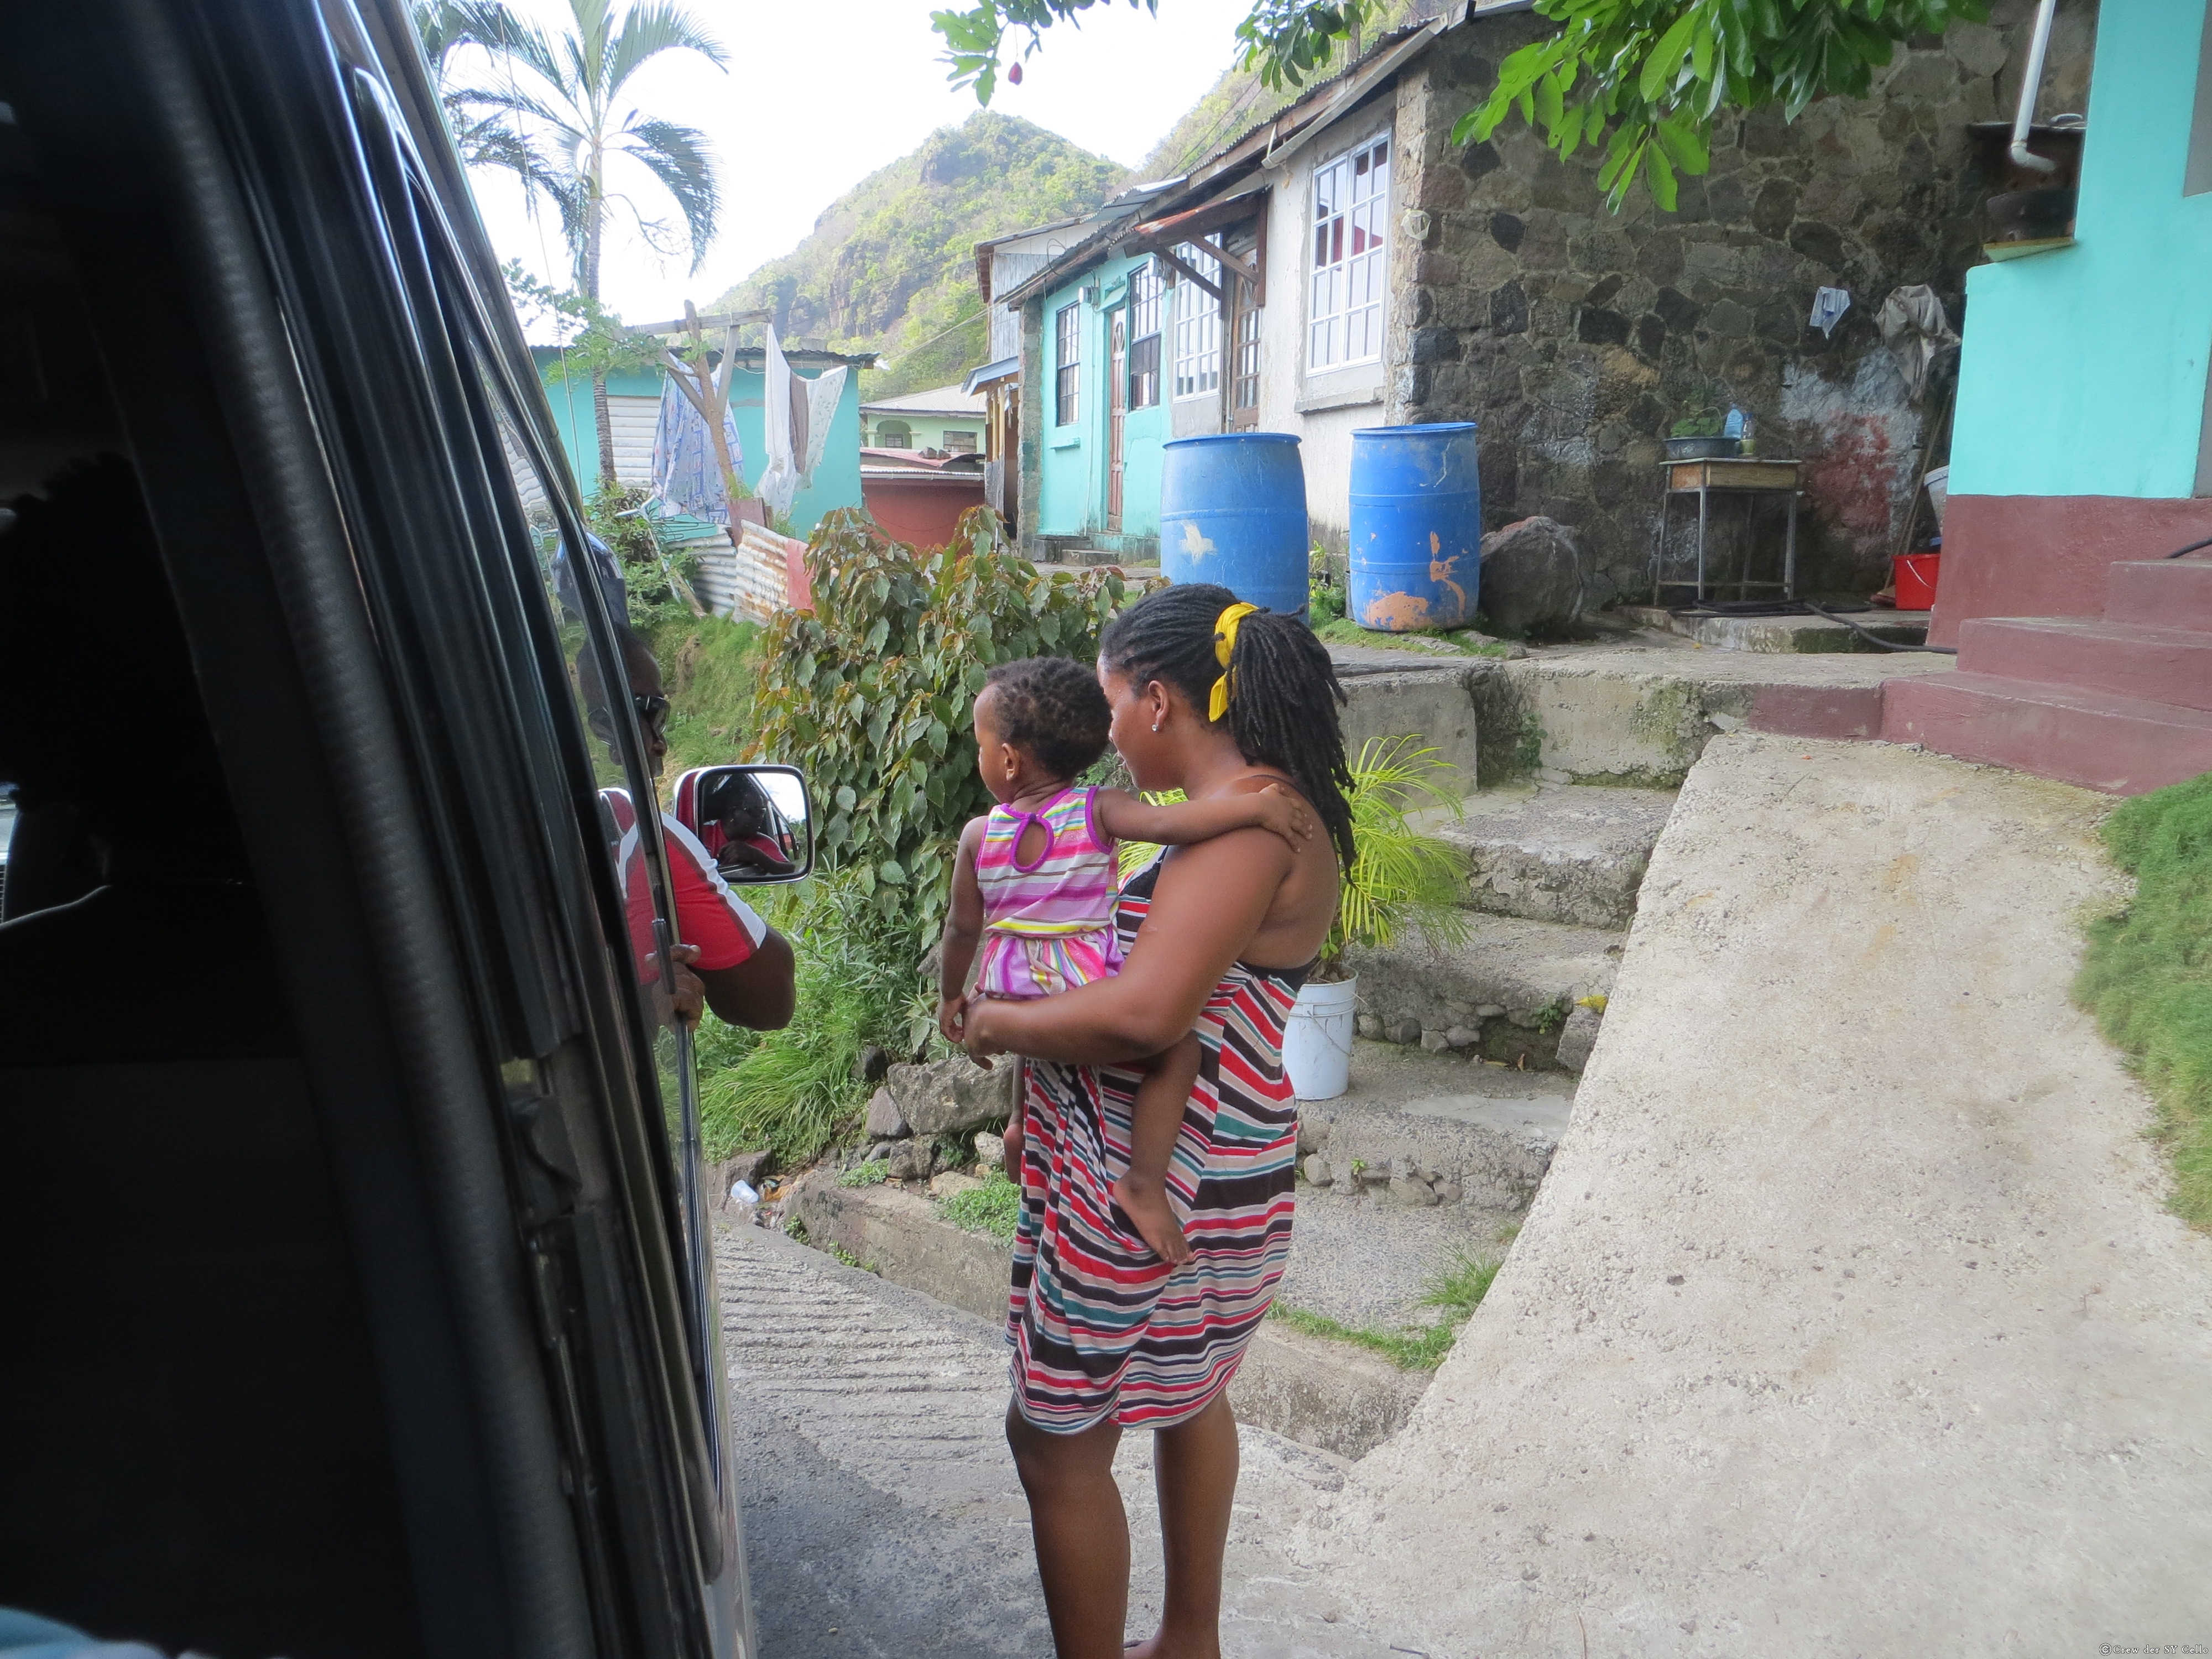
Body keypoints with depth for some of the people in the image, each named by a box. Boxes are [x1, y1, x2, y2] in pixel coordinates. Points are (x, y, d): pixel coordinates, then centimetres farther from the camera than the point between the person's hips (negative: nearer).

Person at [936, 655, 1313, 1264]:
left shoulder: (979, 835, -1)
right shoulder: (1098, 812, -11)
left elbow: (963, 928, 7)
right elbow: (1164, 824, -30)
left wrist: (951, 995, 23)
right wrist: (1256, 805, -29)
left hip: (1009, 1003, 5)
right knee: (1175, 1047, 2)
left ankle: (1023, 1122, 43)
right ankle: (1143, 1179, -12)